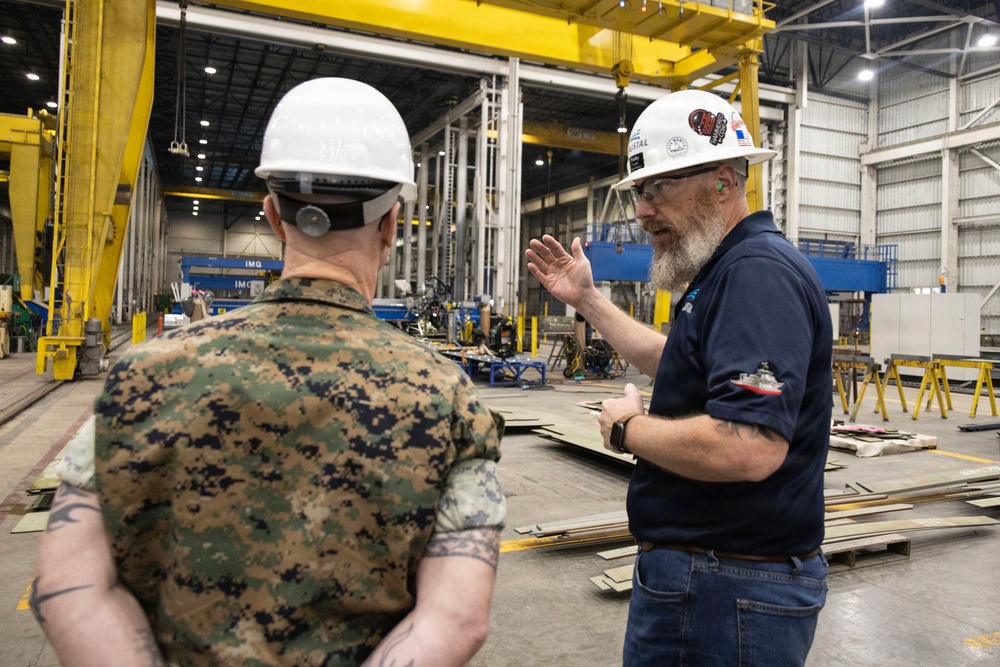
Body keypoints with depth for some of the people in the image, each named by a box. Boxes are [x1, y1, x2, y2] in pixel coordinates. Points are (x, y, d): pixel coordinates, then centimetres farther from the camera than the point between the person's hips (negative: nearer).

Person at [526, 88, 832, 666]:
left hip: (729, 591, -10)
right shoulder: (730, 270, 11)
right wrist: (588, 300, 22)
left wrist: (626, 428, -17)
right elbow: (678, 364, 24)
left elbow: (747, 448, -34)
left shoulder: (759, 271, -24)